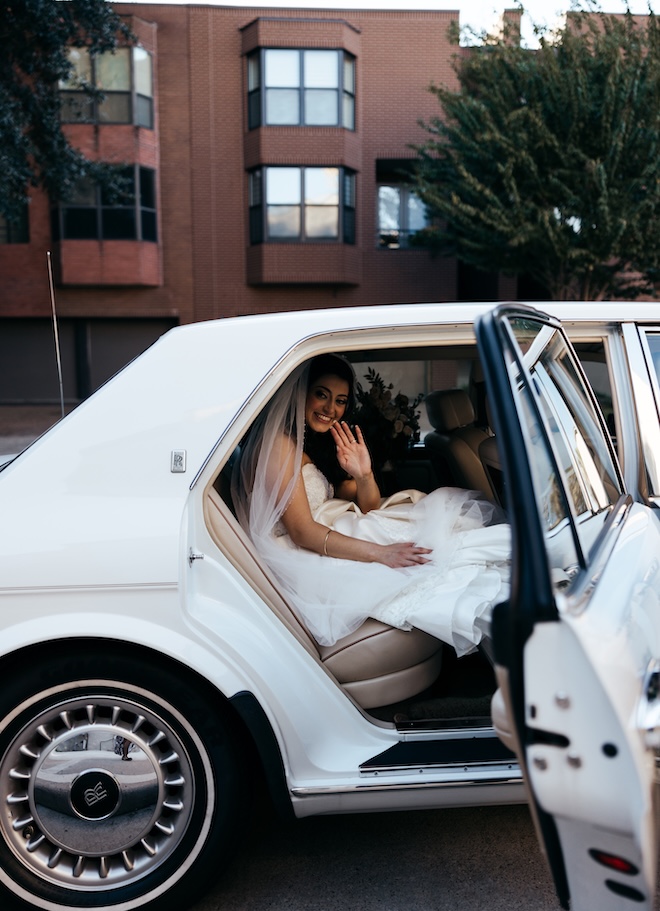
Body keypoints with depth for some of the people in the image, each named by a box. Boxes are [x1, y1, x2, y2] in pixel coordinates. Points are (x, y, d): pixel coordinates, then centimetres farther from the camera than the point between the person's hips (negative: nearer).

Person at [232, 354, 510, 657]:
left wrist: (364, 475, -11)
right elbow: (303, 533, -21)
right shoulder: (279, 442, -13)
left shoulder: (320, 443, 15)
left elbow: (368, 509, 11)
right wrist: (380, 553, -28)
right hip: (307, 561, -9)